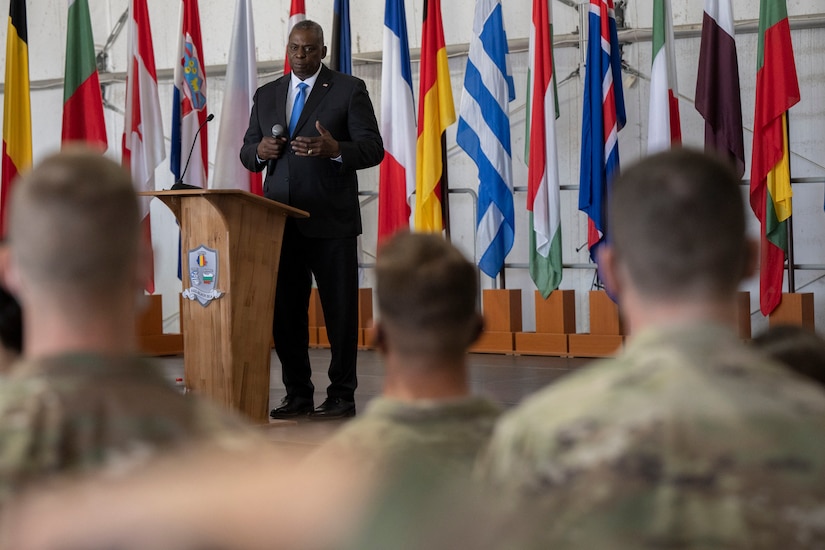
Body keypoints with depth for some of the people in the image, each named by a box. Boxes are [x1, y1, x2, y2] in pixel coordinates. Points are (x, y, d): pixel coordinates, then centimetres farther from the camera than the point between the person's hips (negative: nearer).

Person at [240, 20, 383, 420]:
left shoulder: (350, 90, 1)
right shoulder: (266, 95, 15)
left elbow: (373, 149, -5)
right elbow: (247, 153, 16)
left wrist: (335, 150, -24)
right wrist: (260, 151, -7)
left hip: (330, 221, -4)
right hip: (281, 219, 4)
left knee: (340, 311, 0)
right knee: (284, 311, 6)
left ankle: (342, 396, 7)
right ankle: (297, 394, 16)